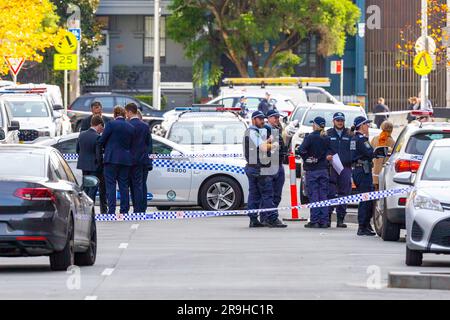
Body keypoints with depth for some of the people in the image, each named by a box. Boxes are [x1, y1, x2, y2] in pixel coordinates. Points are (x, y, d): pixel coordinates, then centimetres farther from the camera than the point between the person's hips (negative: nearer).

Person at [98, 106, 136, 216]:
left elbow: (101, 141, -4)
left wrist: (106, 147, 16)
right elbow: (131, 145, 12)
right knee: (124, 186, 8)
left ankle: (111, 211, -9)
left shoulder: (111, 124, -7)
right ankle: (124, 211, 8)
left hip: (112, 158, -5)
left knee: (111, 186, -3)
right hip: (126, 160, 5)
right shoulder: (131, 128, 8)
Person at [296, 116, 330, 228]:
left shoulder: (310, 137, -11)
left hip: (312, 170, -4)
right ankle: (324, 220, 6)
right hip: (323, 169, 4)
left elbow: (301, 151, -18)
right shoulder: (326, 138, 3)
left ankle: (314, 221, -3)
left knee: (314, 195, -2)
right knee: (323, 195, 7)